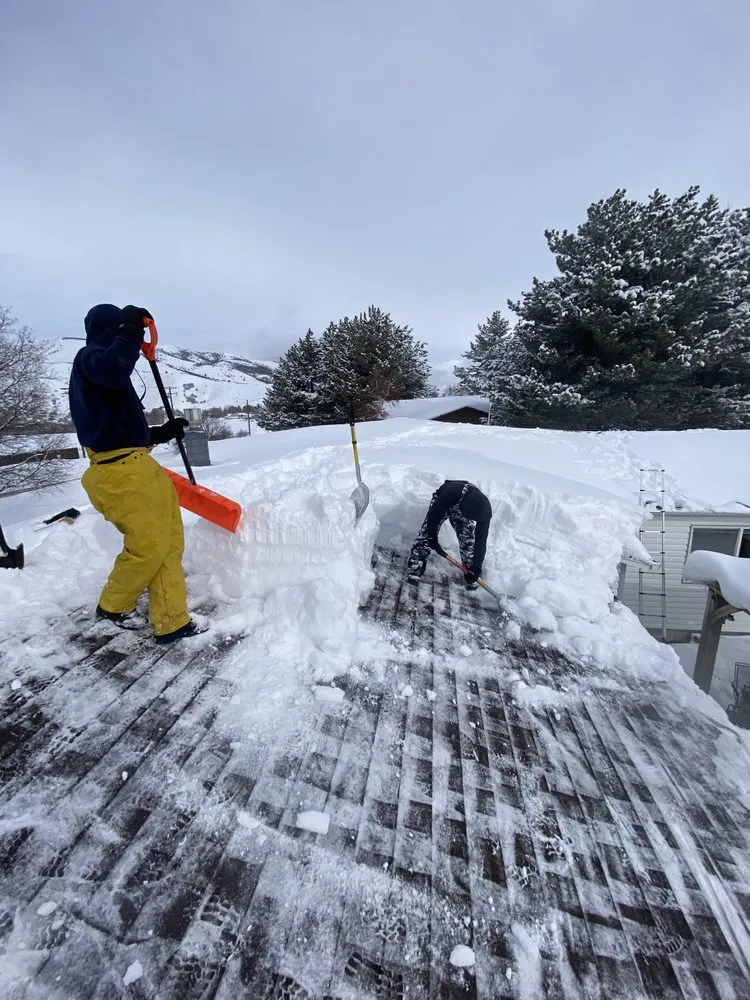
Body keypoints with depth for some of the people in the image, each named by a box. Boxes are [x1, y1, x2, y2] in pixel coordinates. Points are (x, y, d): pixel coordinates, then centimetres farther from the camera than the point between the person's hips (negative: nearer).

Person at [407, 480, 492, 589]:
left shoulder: (484, 511, -32)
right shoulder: (453, 491, -45)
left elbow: (481, 541, -23)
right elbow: (435, 512, -29)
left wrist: (477, 567, -22)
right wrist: (432, 535, -21)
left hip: (462, 510, 2)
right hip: (442, 503, -2)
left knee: (468, 541, -6)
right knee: (426, 534, -16)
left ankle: (470, 578, 10)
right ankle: (415, 571, -11)